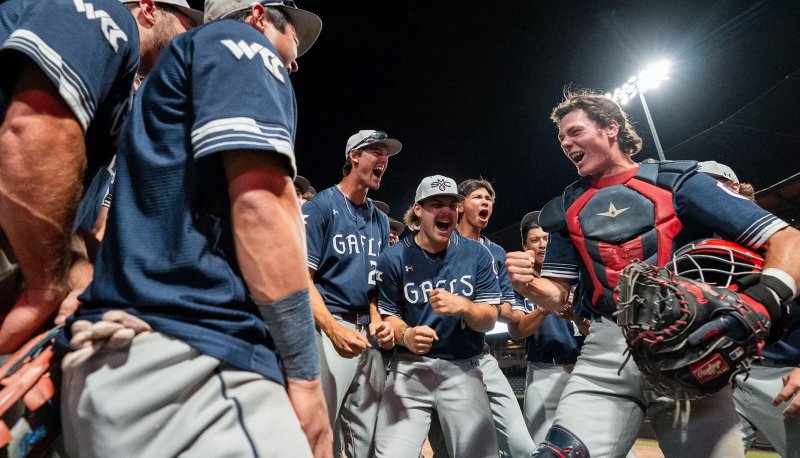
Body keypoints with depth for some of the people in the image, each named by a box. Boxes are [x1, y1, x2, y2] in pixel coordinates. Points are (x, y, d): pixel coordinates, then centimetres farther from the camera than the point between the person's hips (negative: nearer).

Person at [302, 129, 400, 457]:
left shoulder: (380, 220, 16)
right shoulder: (320, 206, -3)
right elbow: (302, 277, -10)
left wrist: (377, 320, 0)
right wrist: (334, 329, -23)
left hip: (368, 332, 6)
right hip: (329, 328, -6)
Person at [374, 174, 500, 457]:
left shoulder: (477, 254, -1)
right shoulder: (394, 258, -5)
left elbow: (489, 320, -1)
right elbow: (389, 316, -1)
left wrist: (462, 306, -22)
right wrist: (406, 335, -23)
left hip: (462, 369, 1)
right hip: (408, 368, -1)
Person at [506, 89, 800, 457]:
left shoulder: (674, 181, 2)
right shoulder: (568, 209, 13)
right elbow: (557, 296, 14)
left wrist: (759, 303, -21)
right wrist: (527, 284, -9)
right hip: (607, 351, 2)